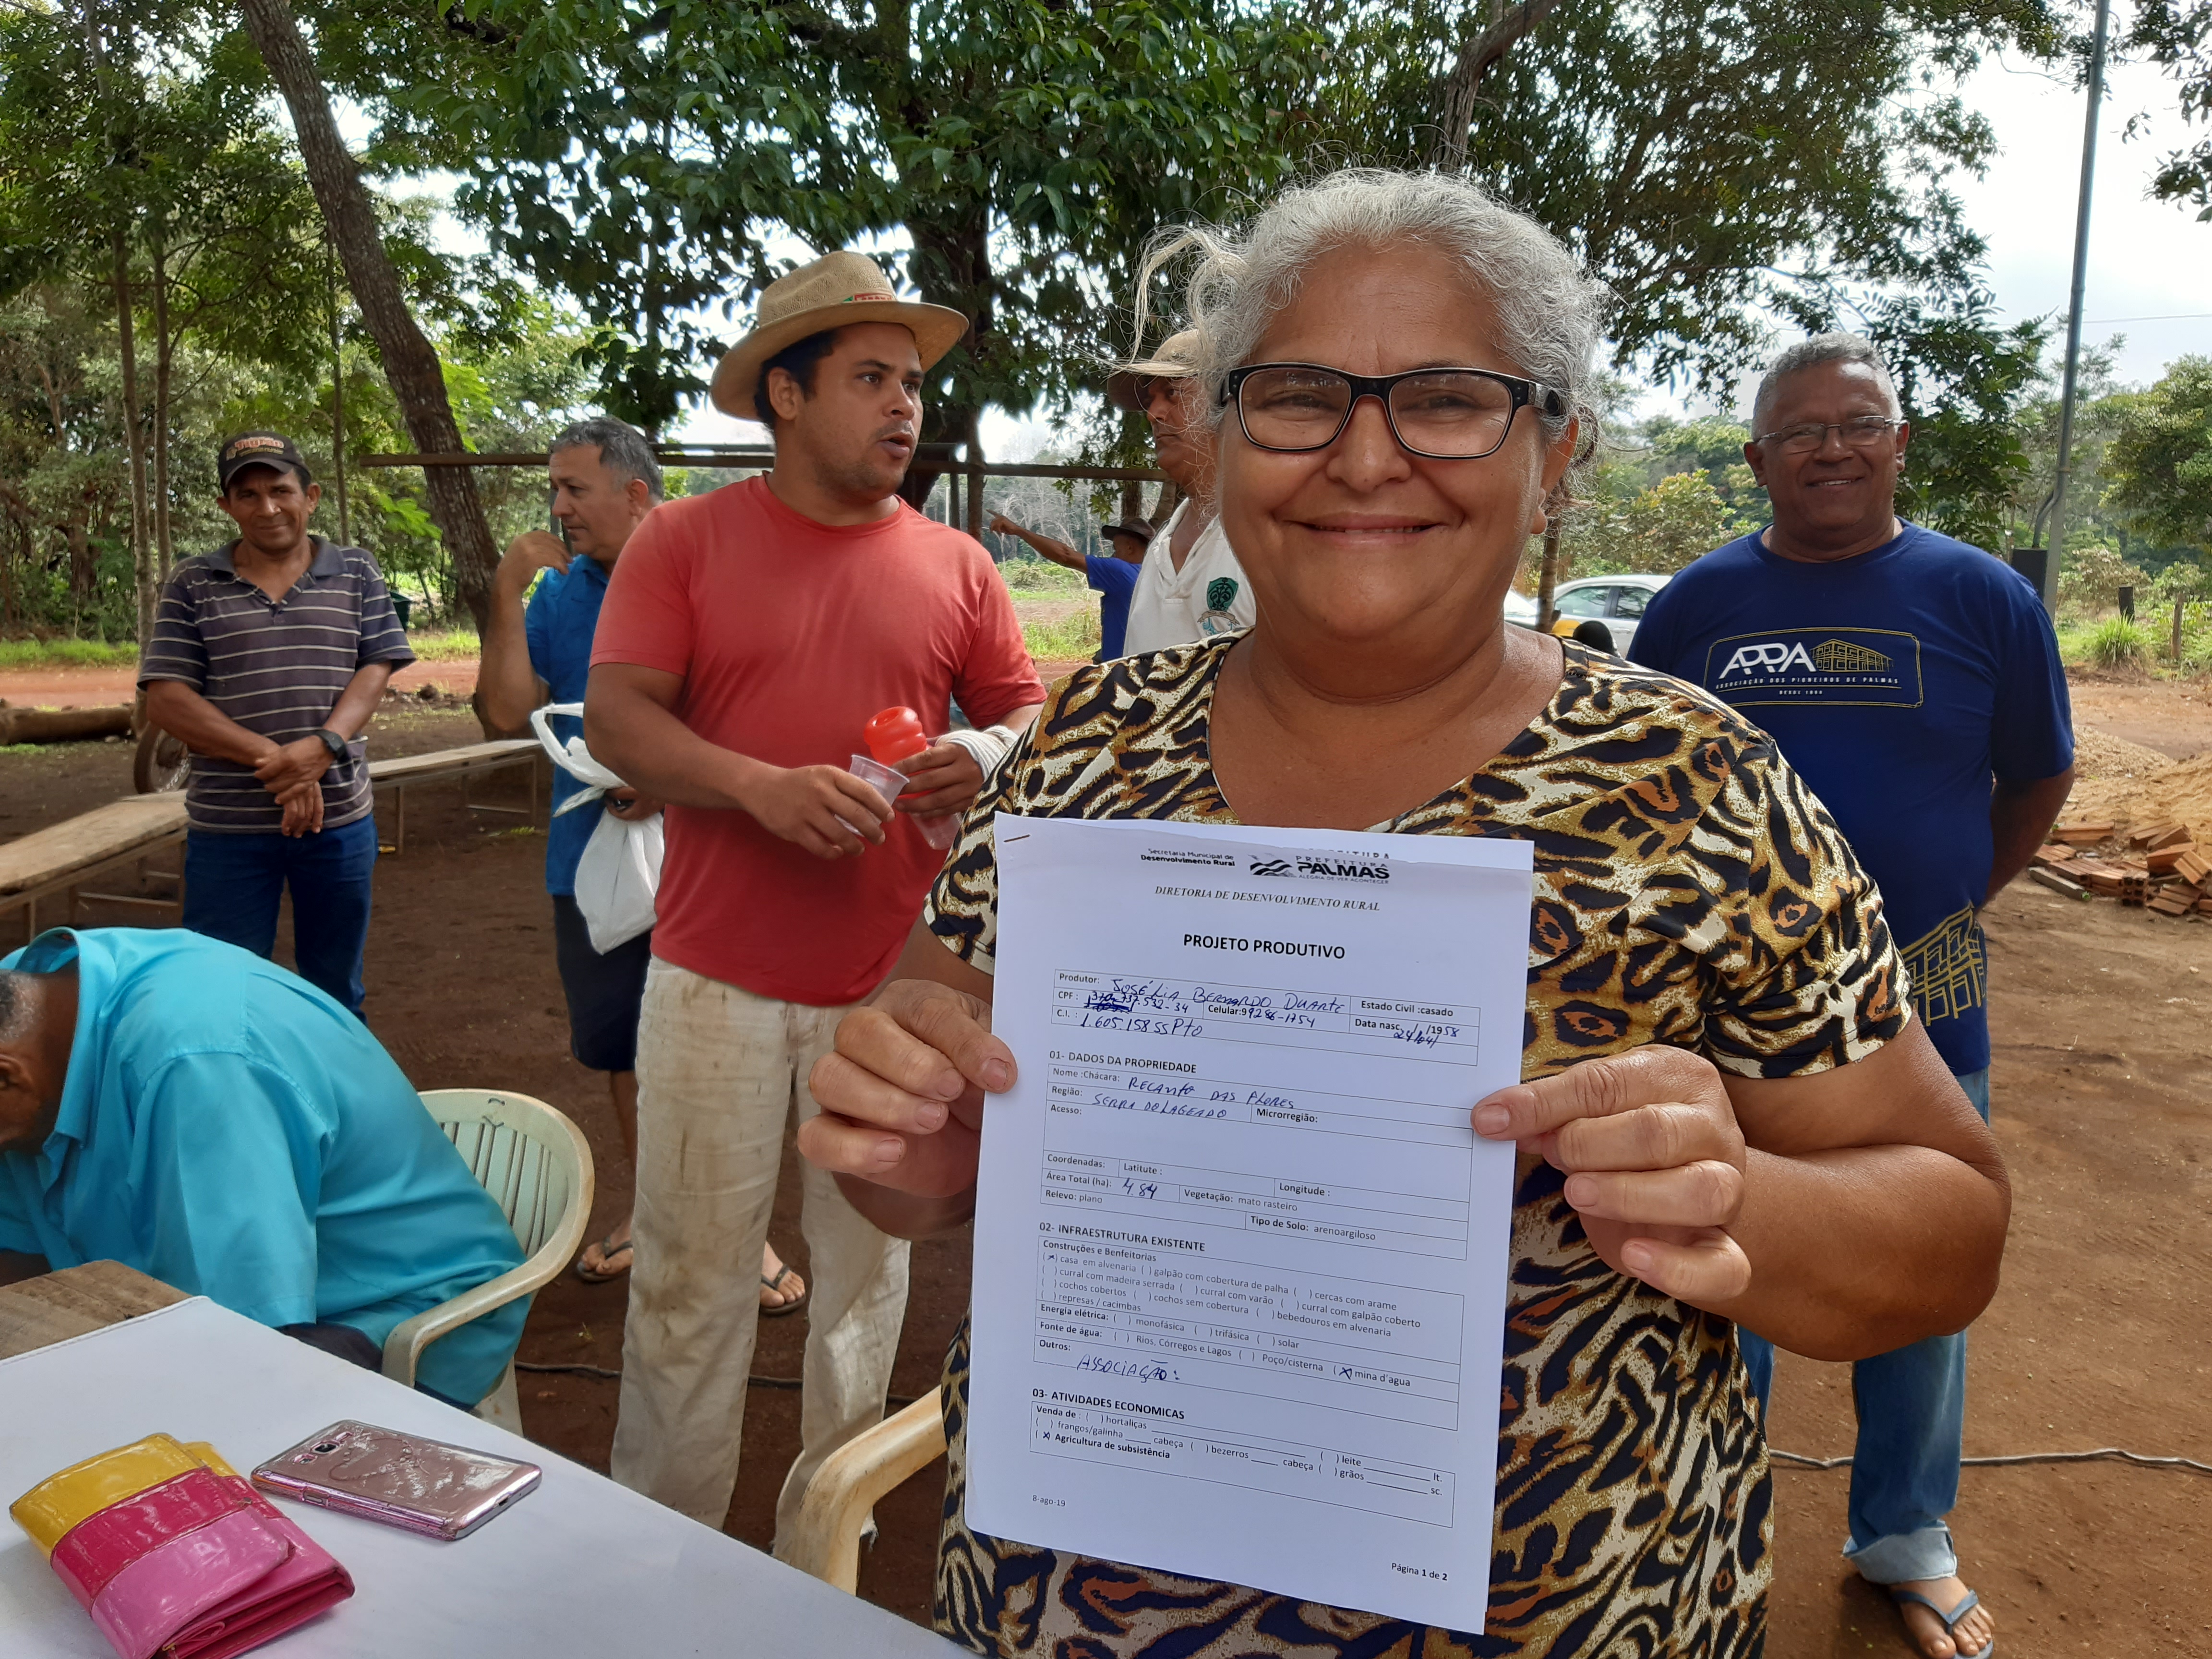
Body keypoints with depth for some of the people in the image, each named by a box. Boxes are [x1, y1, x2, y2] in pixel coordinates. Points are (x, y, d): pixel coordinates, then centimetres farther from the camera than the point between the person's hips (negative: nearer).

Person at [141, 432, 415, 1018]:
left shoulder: (356, 574, 5)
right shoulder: (192, 585, 3)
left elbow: (375, 671, -2)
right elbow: (165, 700, -4)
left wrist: (321, 747, -21)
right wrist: (272, 759, -17)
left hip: (340, 819, 1)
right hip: (227, 827, 0)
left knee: (335, 992, 13)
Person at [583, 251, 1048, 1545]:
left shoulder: (957, 566, 6)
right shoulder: (686, 540, 0)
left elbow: (1031, 713, 11)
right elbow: (616, 715, -6)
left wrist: (989, 757, -13)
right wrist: (761, 786, -22)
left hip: (893, 981, 2)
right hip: (718, 976, -2)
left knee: (866, 1263, 13)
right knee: (691, 1271, 7)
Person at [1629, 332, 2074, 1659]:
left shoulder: (1981, 596, -2)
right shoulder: (1700, 602, 0)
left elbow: (2043, 778, 8)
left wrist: (1952, 905, 3)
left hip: (1925, 1010, 0)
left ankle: (1908, 1540, 37)